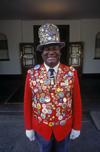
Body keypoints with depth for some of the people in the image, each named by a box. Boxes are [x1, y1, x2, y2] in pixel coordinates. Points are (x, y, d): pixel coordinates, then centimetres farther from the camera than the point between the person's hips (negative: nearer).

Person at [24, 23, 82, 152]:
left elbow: (77, 101, -8)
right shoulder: (32, 74, -13)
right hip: (40, 127, 1)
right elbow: (27, 102, -7)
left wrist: (77, 127, -3)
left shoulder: (71, 73, -14)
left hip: (64, 127, 0)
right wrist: (28, 127, -1)